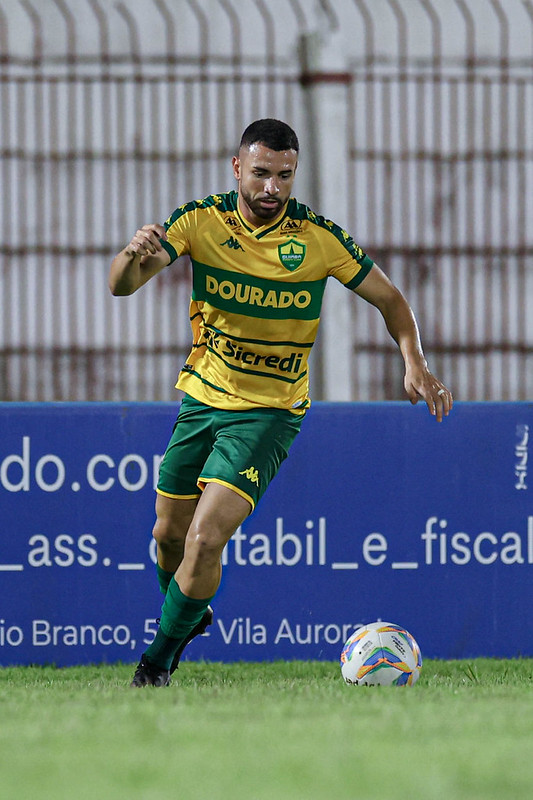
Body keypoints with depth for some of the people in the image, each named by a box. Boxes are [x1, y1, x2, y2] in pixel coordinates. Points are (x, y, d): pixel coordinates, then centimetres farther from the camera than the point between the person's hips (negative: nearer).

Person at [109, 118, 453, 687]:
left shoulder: (319, 238, -14)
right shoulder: (201, 220, -10)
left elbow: (389, 299, 0)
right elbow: (121, 286, -19)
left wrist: (414, 363, -16)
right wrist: (134, 256, -42)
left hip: (270, 411, -3)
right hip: (201, 398, 3)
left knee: (205, 538, -18)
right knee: (170, 533, 14)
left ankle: (157, 661, 2)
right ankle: (190, 614, 46)